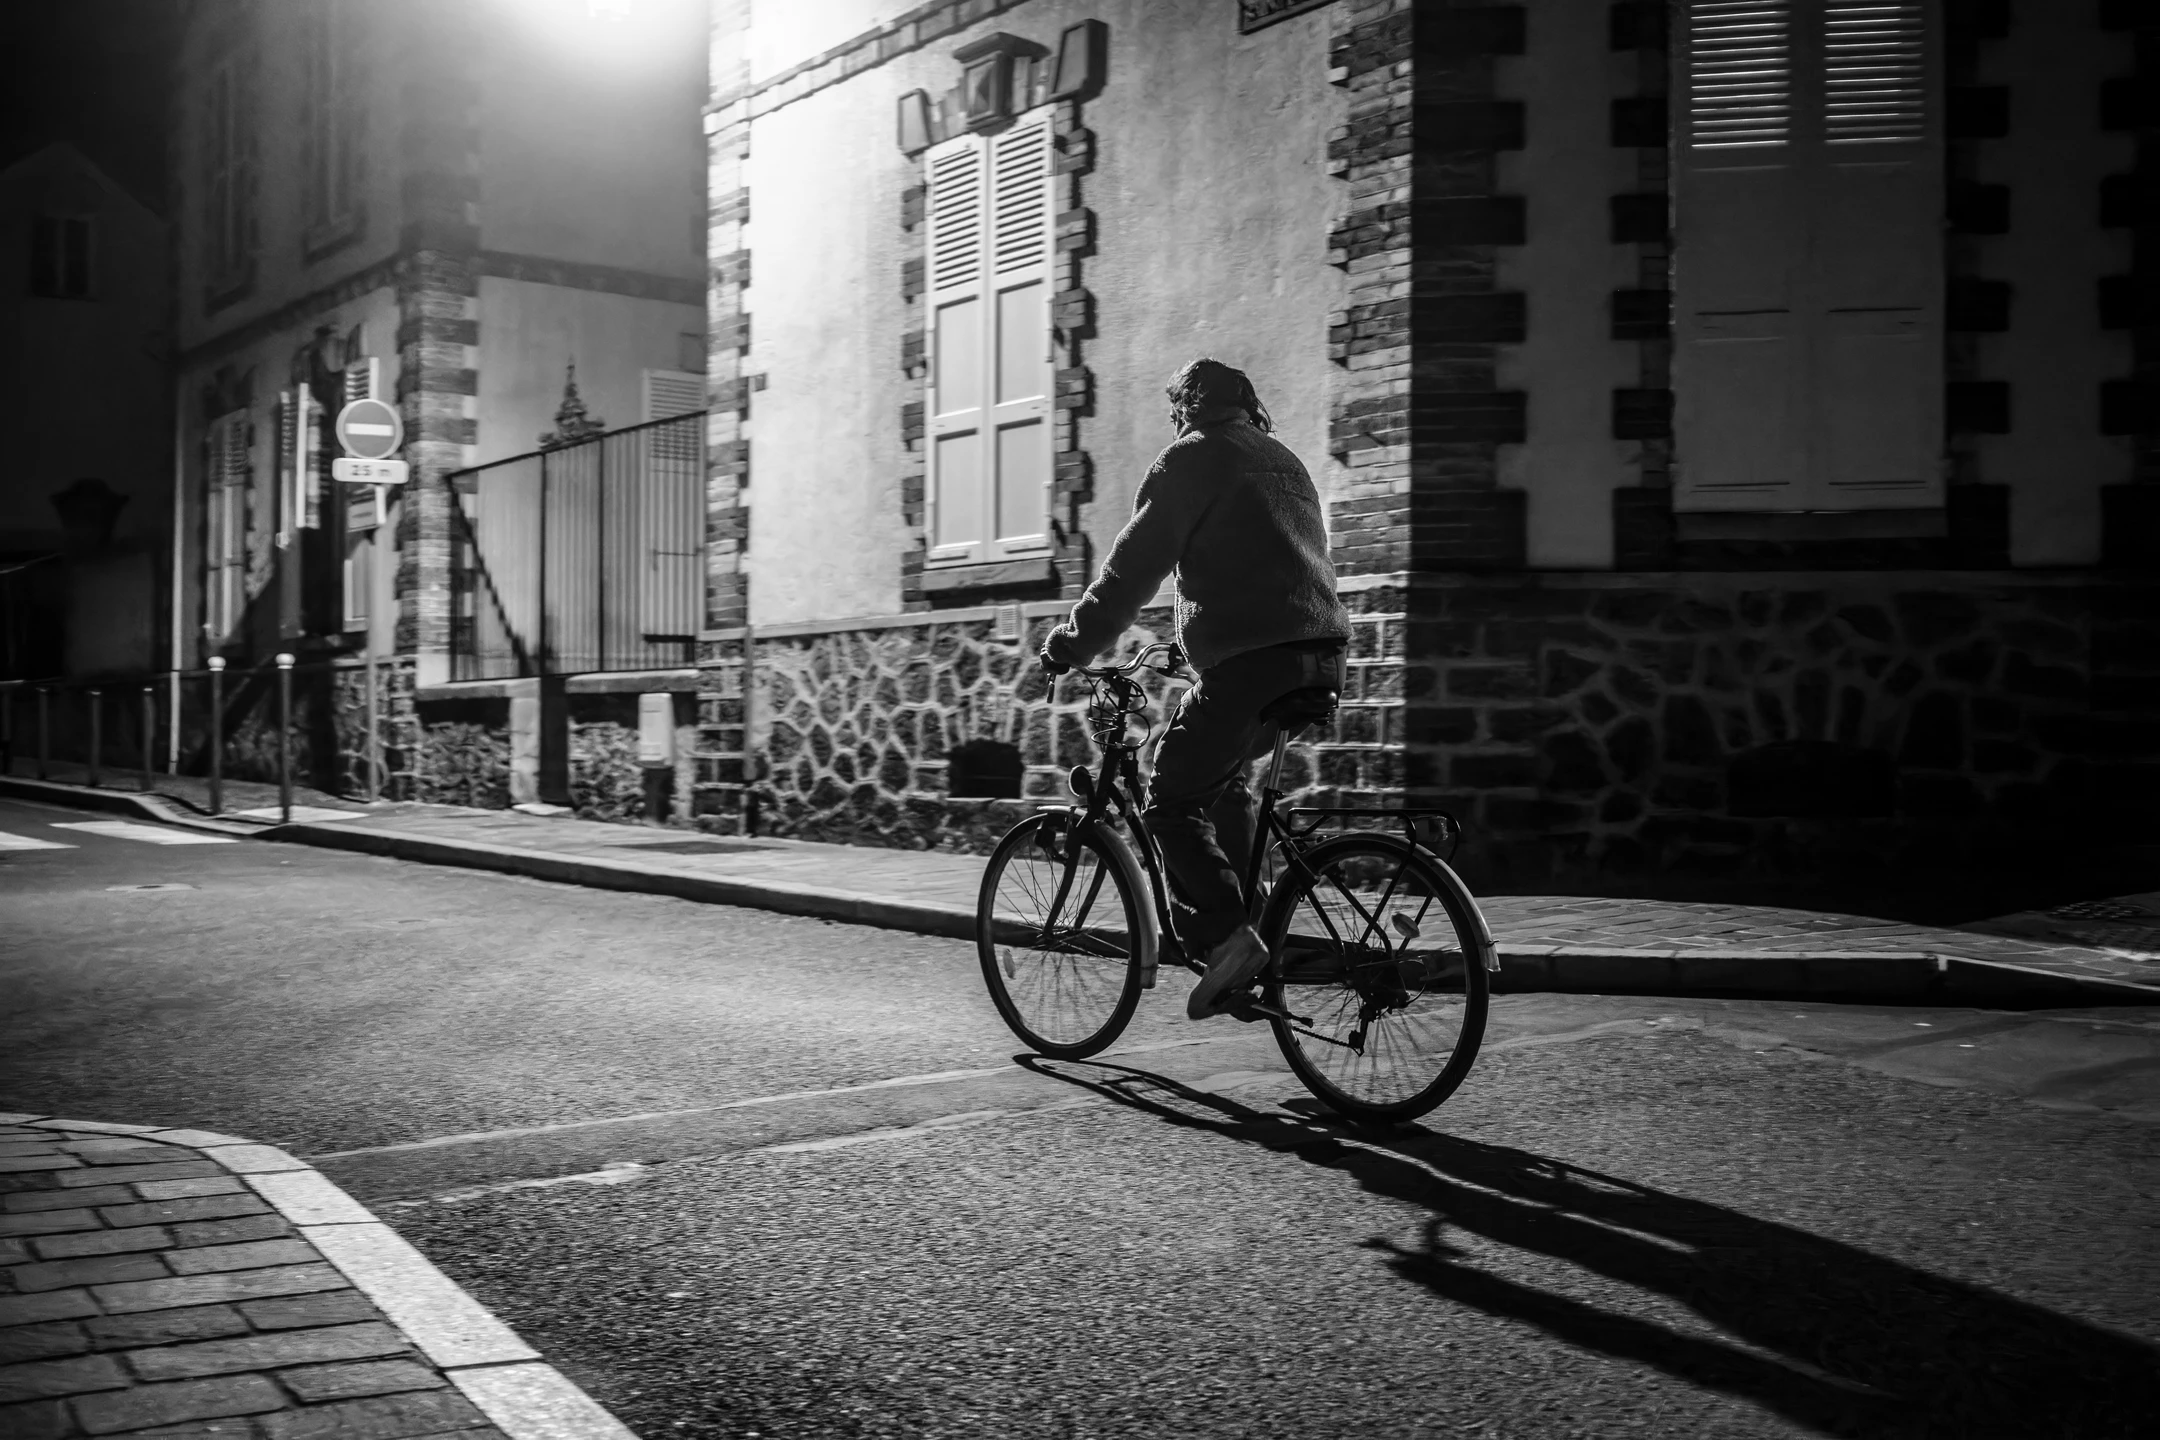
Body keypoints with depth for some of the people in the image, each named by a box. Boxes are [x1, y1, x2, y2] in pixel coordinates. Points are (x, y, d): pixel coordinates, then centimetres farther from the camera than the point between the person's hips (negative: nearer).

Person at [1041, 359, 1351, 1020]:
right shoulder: (1284, 461, 26)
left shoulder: (1192, 458, 2)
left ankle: (1228, 938, -13)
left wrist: (1073, 643, 6)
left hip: (1251, 660, -8)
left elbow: (1135, 566, -3)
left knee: (1172, 804, 1)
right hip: (1323, 655, 8)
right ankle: (1242, 919, 23)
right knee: (1225, 775, 28)